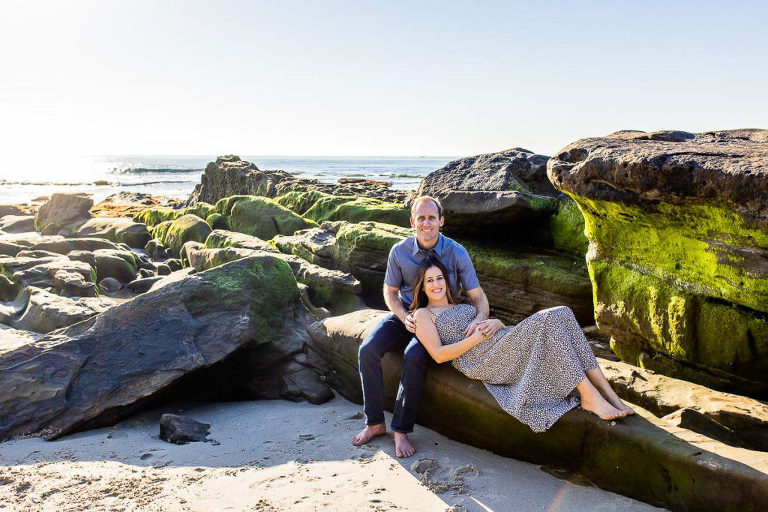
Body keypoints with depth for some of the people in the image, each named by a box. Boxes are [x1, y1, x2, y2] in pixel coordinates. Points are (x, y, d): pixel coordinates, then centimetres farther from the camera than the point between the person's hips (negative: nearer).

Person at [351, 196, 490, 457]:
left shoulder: (456, 253, -14)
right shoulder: (399, 252, -7)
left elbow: (478, 296, -10)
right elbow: (390, 291, 5)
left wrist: (479, 318, -33)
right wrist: (405, 317, -14)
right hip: (405, 314, 3)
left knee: (414, 357, -33)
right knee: (367, 350, -21)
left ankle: (401, 430, -18)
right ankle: (375, 423, -7)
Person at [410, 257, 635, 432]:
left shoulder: (462, 305, 30)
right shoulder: (423, 314, 10)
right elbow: (438, 354, -4)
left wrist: (496, 323, 0)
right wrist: (476, 338, -10)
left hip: (505, 348, 8)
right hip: (478, 361, -7)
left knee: (561, 314, -18)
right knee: (544, 319, -28)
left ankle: (609, 394, -22)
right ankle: (589, 397, -29)